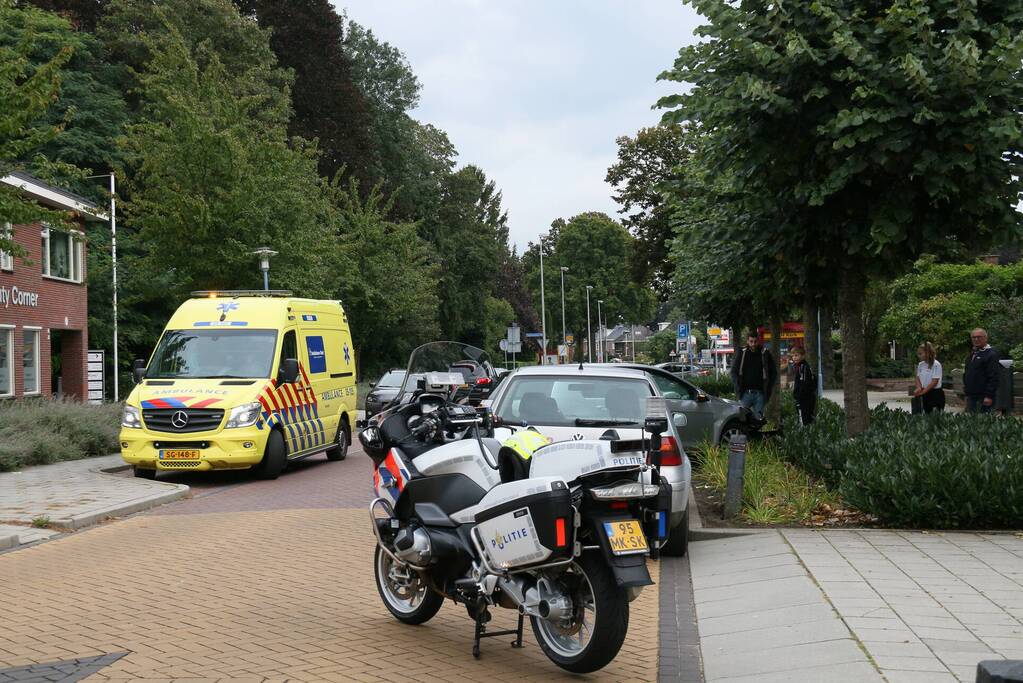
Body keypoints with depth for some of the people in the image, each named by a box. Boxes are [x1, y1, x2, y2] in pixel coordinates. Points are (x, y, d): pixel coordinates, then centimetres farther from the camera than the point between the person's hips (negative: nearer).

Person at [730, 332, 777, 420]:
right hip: (745, 393, 1)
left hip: (760, 393, -1)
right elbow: (734, 371, 9)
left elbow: (774, 372, 9)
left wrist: (768, 388, -1)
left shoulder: (765, 354, 4)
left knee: (759, 418, 0)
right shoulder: (742, 354, 6)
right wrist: (738, 386, -3)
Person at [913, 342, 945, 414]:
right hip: (925, 394, 7)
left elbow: (934, 382, -17)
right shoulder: (920, 365, 7)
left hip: (936, 394, -7)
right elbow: (918, 378, 9)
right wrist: (919, 388, -12)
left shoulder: (936, 365, -13)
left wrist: (922, 392, -18)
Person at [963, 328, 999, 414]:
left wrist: (989, 396, -22)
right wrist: (966, 390, 20)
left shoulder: (991, 354, -10)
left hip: (983, 396, -8)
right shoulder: (972, 353, 17)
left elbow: (993, 377, -17)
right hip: (971, 395, 8)